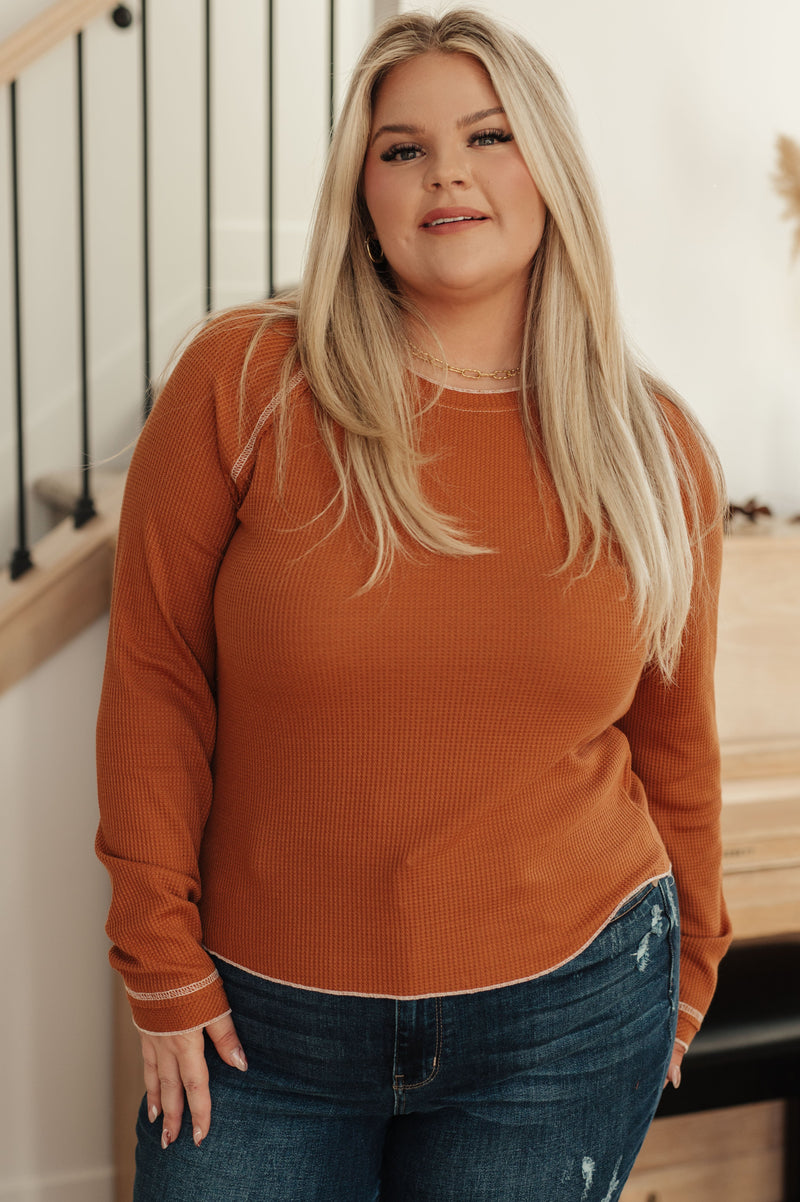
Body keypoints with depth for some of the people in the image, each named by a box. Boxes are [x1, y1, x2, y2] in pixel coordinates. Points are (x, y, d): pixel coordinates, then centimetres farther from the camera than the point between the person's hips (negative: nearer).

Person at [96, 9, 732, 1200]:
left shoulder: (656, 449, -2)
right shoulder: (241, 384, -10)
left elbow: (673, 743, 8)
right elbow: (154, 677, -5)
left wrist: (686, 974, 16)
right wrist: (163, 964, -4)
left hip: (565, 1022, 2)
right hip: (263, 1018, -1)